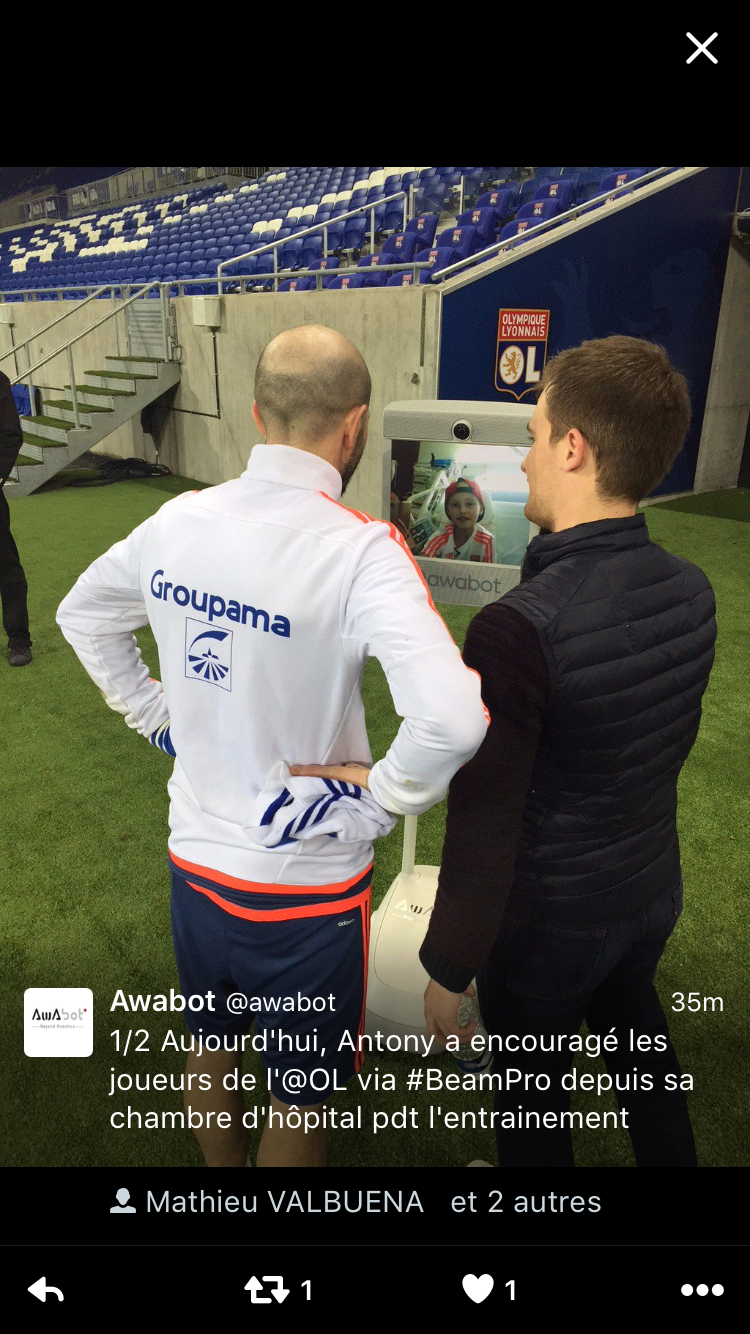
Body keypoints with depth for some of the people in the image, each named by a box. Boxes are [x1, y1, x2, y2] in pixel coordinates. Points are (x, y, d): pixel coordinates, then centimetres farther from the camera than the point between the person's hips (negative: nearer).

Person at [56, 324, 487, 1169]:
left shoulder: (177, 521, -7)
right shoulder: (361, 550, -25)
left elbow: (81, 616, 10)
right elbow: (452, 718, -35)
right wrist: (380, 797, -18)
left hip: (195, 860, 6)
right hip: (304, 885, -5)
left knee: (211, 1049, 31)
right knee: (300, 1100, 21)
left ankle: (220, 1164, 57)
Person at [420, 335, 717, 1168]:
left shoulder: (517, 630, -33)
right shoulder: (691, 591, -11)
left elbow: (482, 829, -26)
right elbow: (671, 743, 3)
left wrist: (448, 969, -12)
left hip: (546, 922, -6)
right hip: (653, 890, 6)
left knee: (532, 1086, 22)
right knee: (637, 1035, 32)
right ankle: (669, 1156, 56)